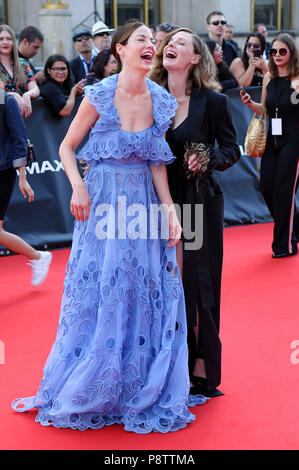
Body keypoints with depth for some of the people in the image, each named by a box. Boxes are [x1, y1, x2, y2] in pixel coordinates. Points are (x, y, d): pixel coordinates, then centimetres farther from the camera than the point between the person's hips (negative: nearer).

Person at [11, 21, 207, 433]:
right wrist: (78, 186, -15)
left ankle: (144, 390, 21)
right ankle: (84, 391, 22)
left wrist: (170, 209, -6)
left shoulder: (162, 101, 1)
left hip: (143, 203, 3)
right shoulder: (99, 96, -8)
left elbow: (158, 162, 3)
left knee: (146, 293, 5)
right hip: (103, 203, -3)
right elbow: (68, 146, 0)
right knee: (97, 292, 4)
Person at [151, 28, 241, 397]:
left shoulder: (213, 102, -4)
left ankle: (202, 371, 13)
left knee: (198, 286, 0)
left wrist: (208, 160, -18)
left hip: (198, 205, -3)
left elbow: (232, 149, 1)